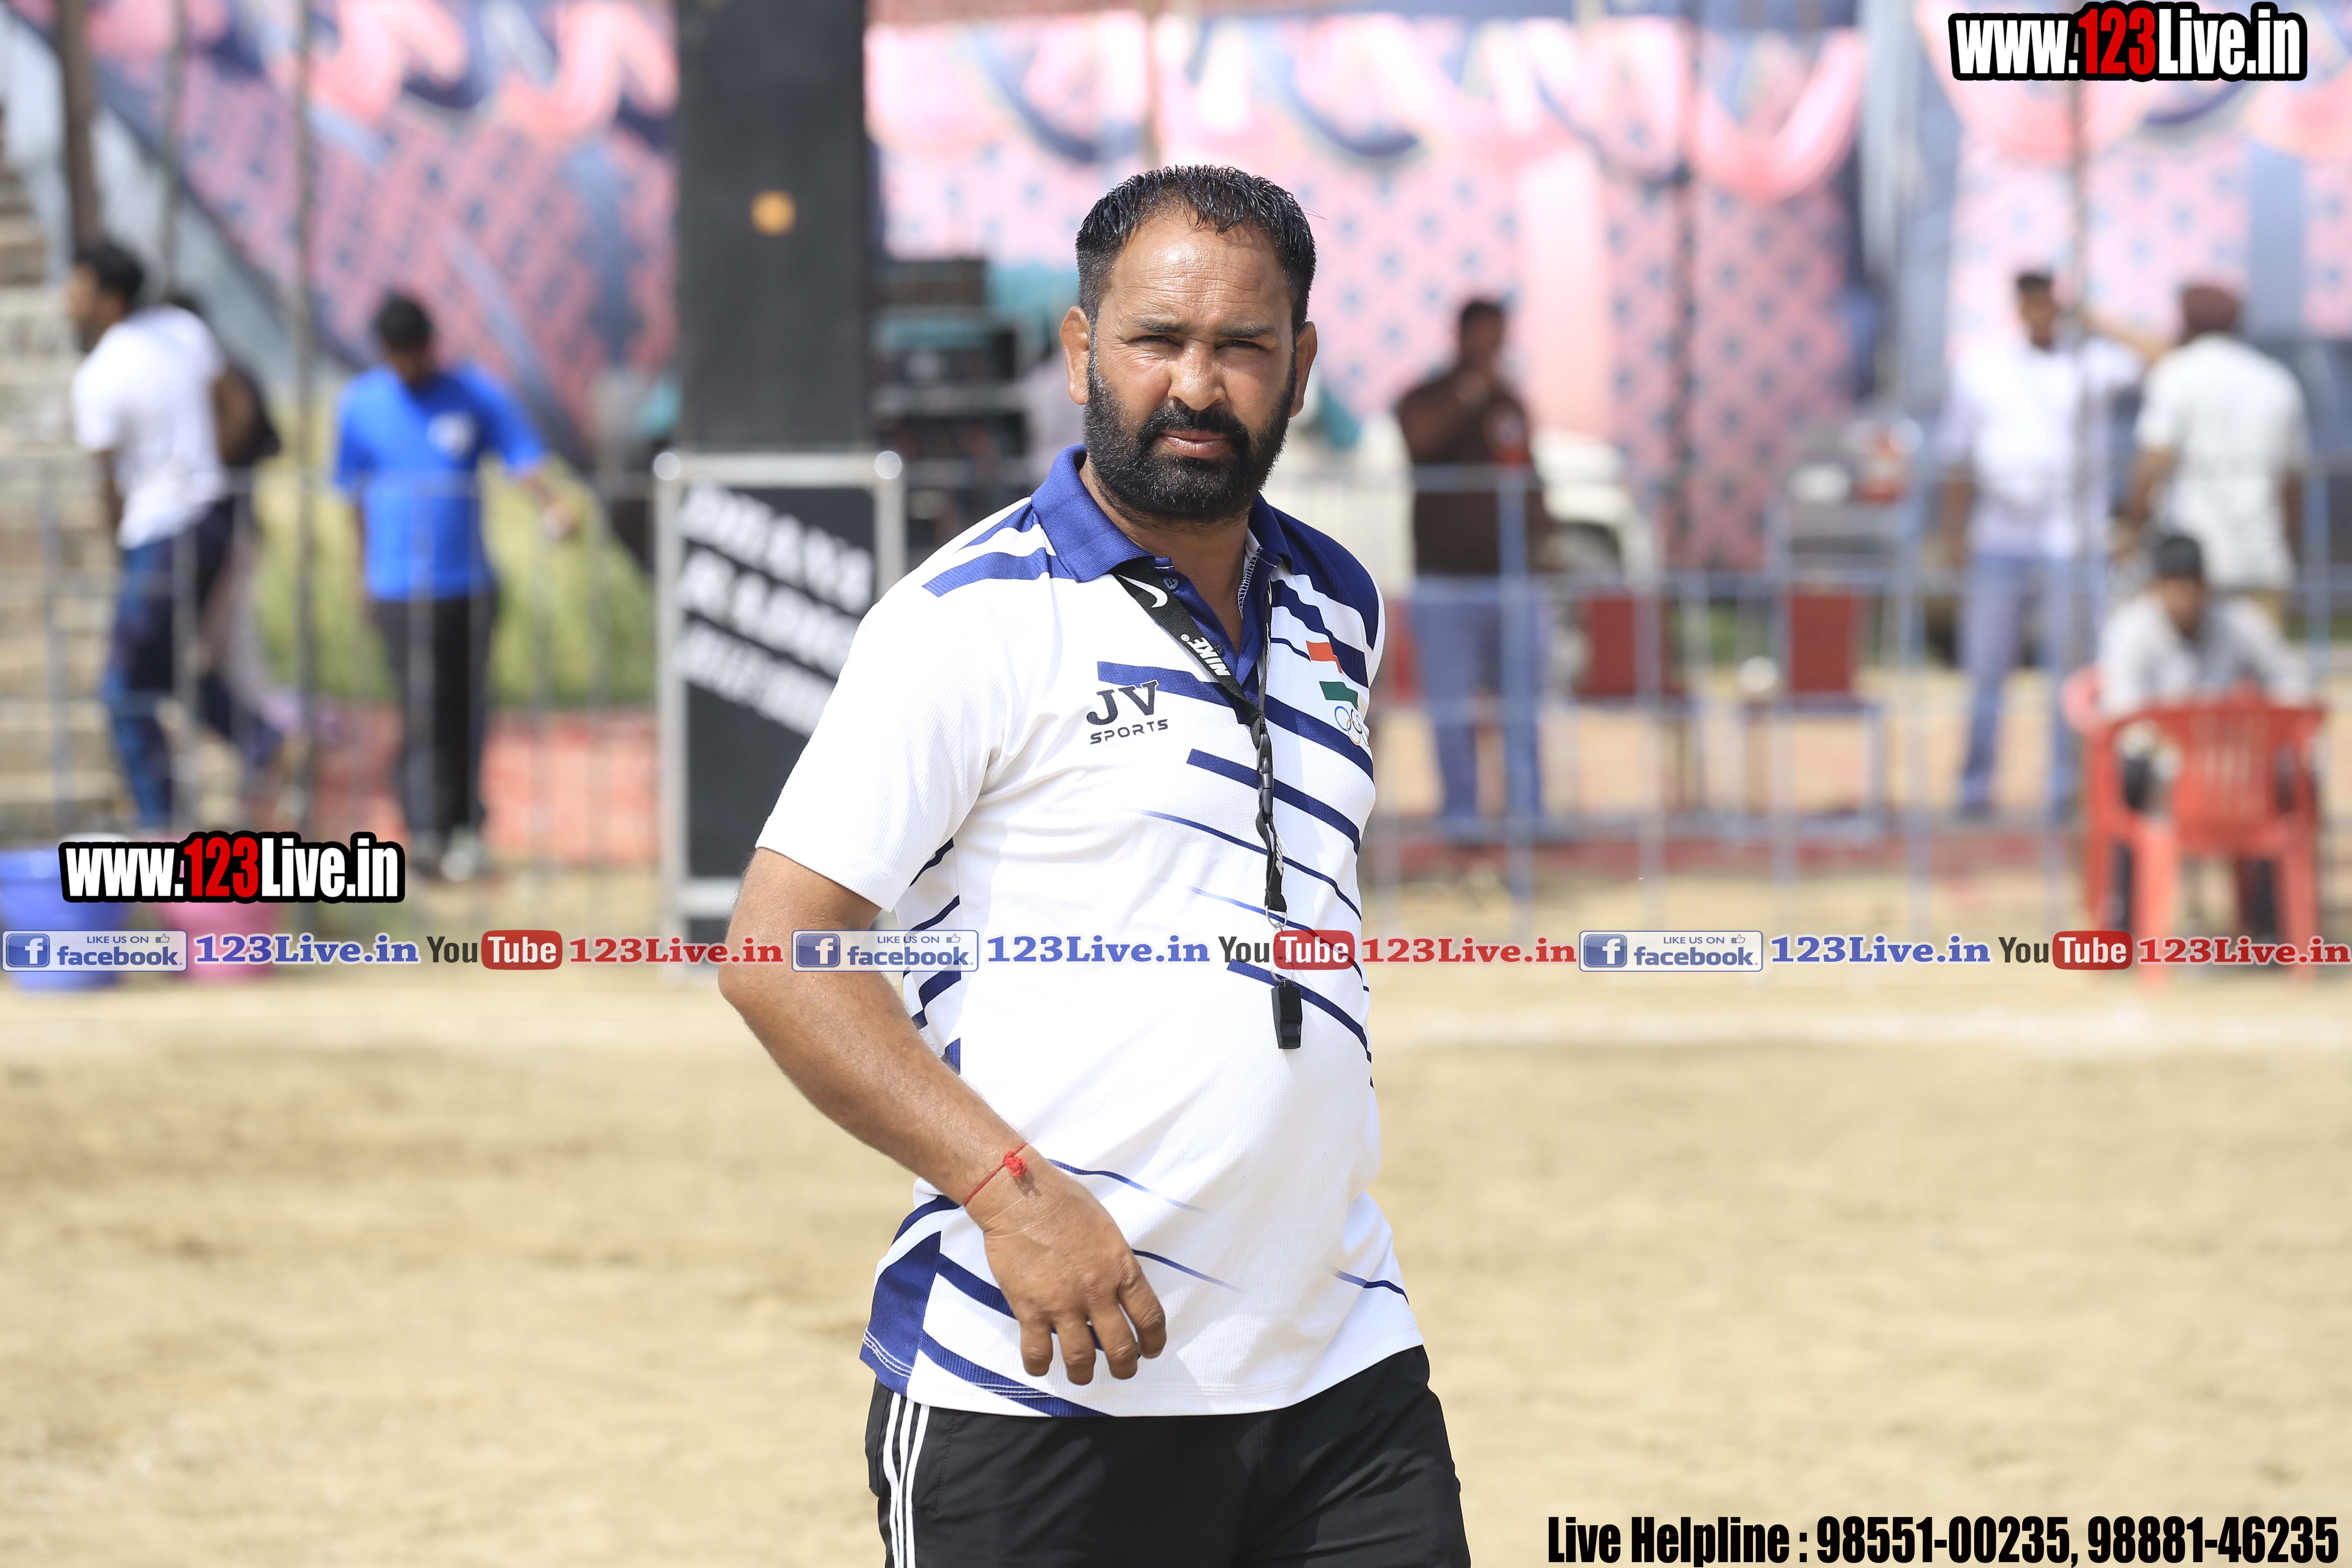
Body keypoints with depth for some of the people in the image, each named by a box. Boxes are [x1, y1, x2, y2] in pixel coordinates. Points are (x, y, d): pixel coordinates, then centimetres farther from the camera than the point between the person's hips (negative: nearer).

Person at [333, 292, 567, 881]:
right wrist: (364, 569, 14)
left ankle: (466, 827, 17)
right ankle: (427, 828, -14)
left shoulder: (475, 394, 2)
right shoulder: (360, 404, 5)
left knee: (467, 709, 5)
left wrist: (552, 506, -25)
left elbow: (524, 457, -6)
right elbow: (356, 494, 13)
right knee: (421, 706, -11)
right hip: (398, 584, -1)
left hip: (470, 583, 1)